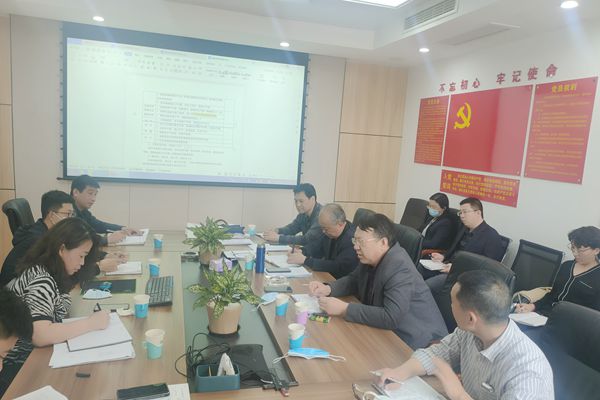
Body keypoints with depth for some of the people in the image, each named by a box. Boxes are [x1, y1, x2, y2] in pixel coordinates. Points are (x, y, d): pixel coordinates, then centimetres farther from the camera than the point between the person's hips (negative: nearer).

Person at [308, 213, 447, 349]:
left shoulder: (399, 268, -28)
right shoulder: (370, 258, -2)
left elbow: (390, 317, -35)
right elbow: (353, 280, 14)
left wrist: (344, 309, -31)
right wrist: (328, 288, -6)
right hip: (389, 332, 8)